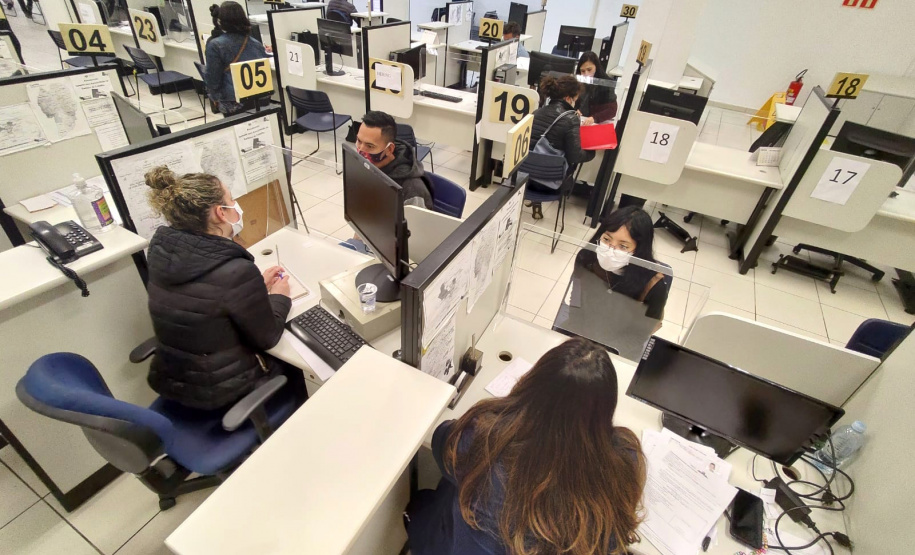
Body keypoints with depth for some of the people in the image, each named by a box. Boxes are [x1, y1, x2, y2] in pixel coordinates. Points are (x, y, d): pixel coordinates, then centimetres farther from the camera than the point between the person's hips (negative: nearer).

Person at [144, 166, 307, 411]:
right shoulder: (236, 271, -31)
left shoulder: (161, 249, -9)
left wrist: (256, 286, 9)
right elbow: (266, 338, -16)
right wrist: (279, 297, 0)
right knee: (291, 361, 22)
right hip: (222, 392, -6)